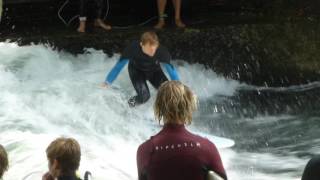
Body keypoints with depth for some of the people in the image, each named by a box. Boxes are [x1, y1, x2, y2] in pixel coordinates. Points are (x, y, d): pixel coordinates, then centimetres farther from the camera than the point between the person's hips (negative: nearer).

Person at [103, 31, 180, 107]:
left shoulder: (162, 51, -35)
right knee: (144, 96, -23)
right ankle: (136, 101, 11)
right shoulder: (132, 49, -36)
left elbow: (171, 69, -23)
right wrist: (106, 83, -17)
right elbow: (118, 66, -24)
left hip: (155, 71, 2)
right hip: (137, 70, -2)